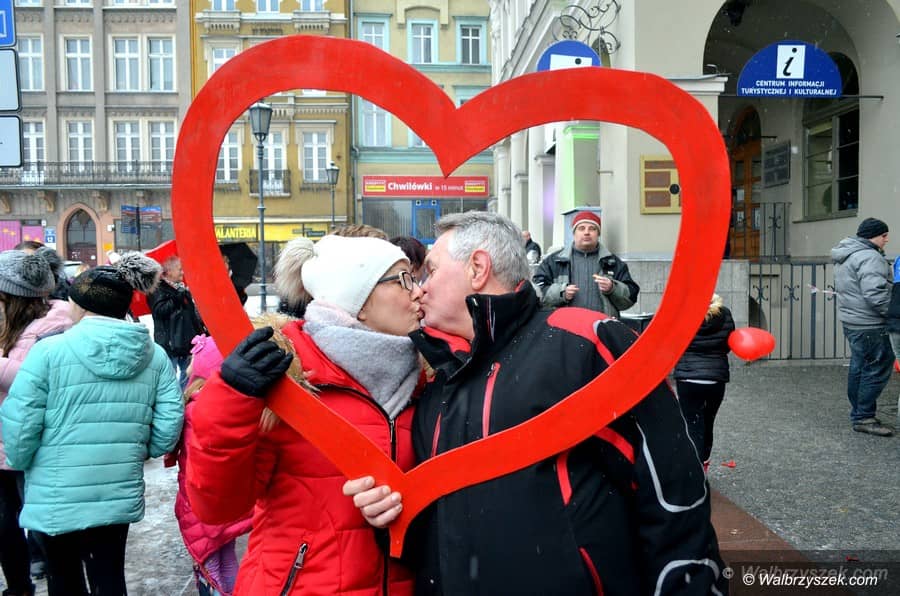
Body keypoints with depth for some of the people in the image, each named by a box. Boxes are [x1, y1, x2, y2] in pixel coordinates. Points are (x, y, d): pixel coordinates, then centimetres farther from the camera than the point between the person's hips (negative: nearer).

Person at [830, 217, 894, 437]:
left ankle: (858, 414, 25)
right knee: (878, 369, -4)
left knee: (859, 368, 16)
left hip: (851, 322, 11)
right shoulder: (869, 257, -17)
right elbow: (875, 293, -26)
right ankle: (864, 418, 0)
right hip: (868, 325, -11)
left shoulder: (846, 256, 17)